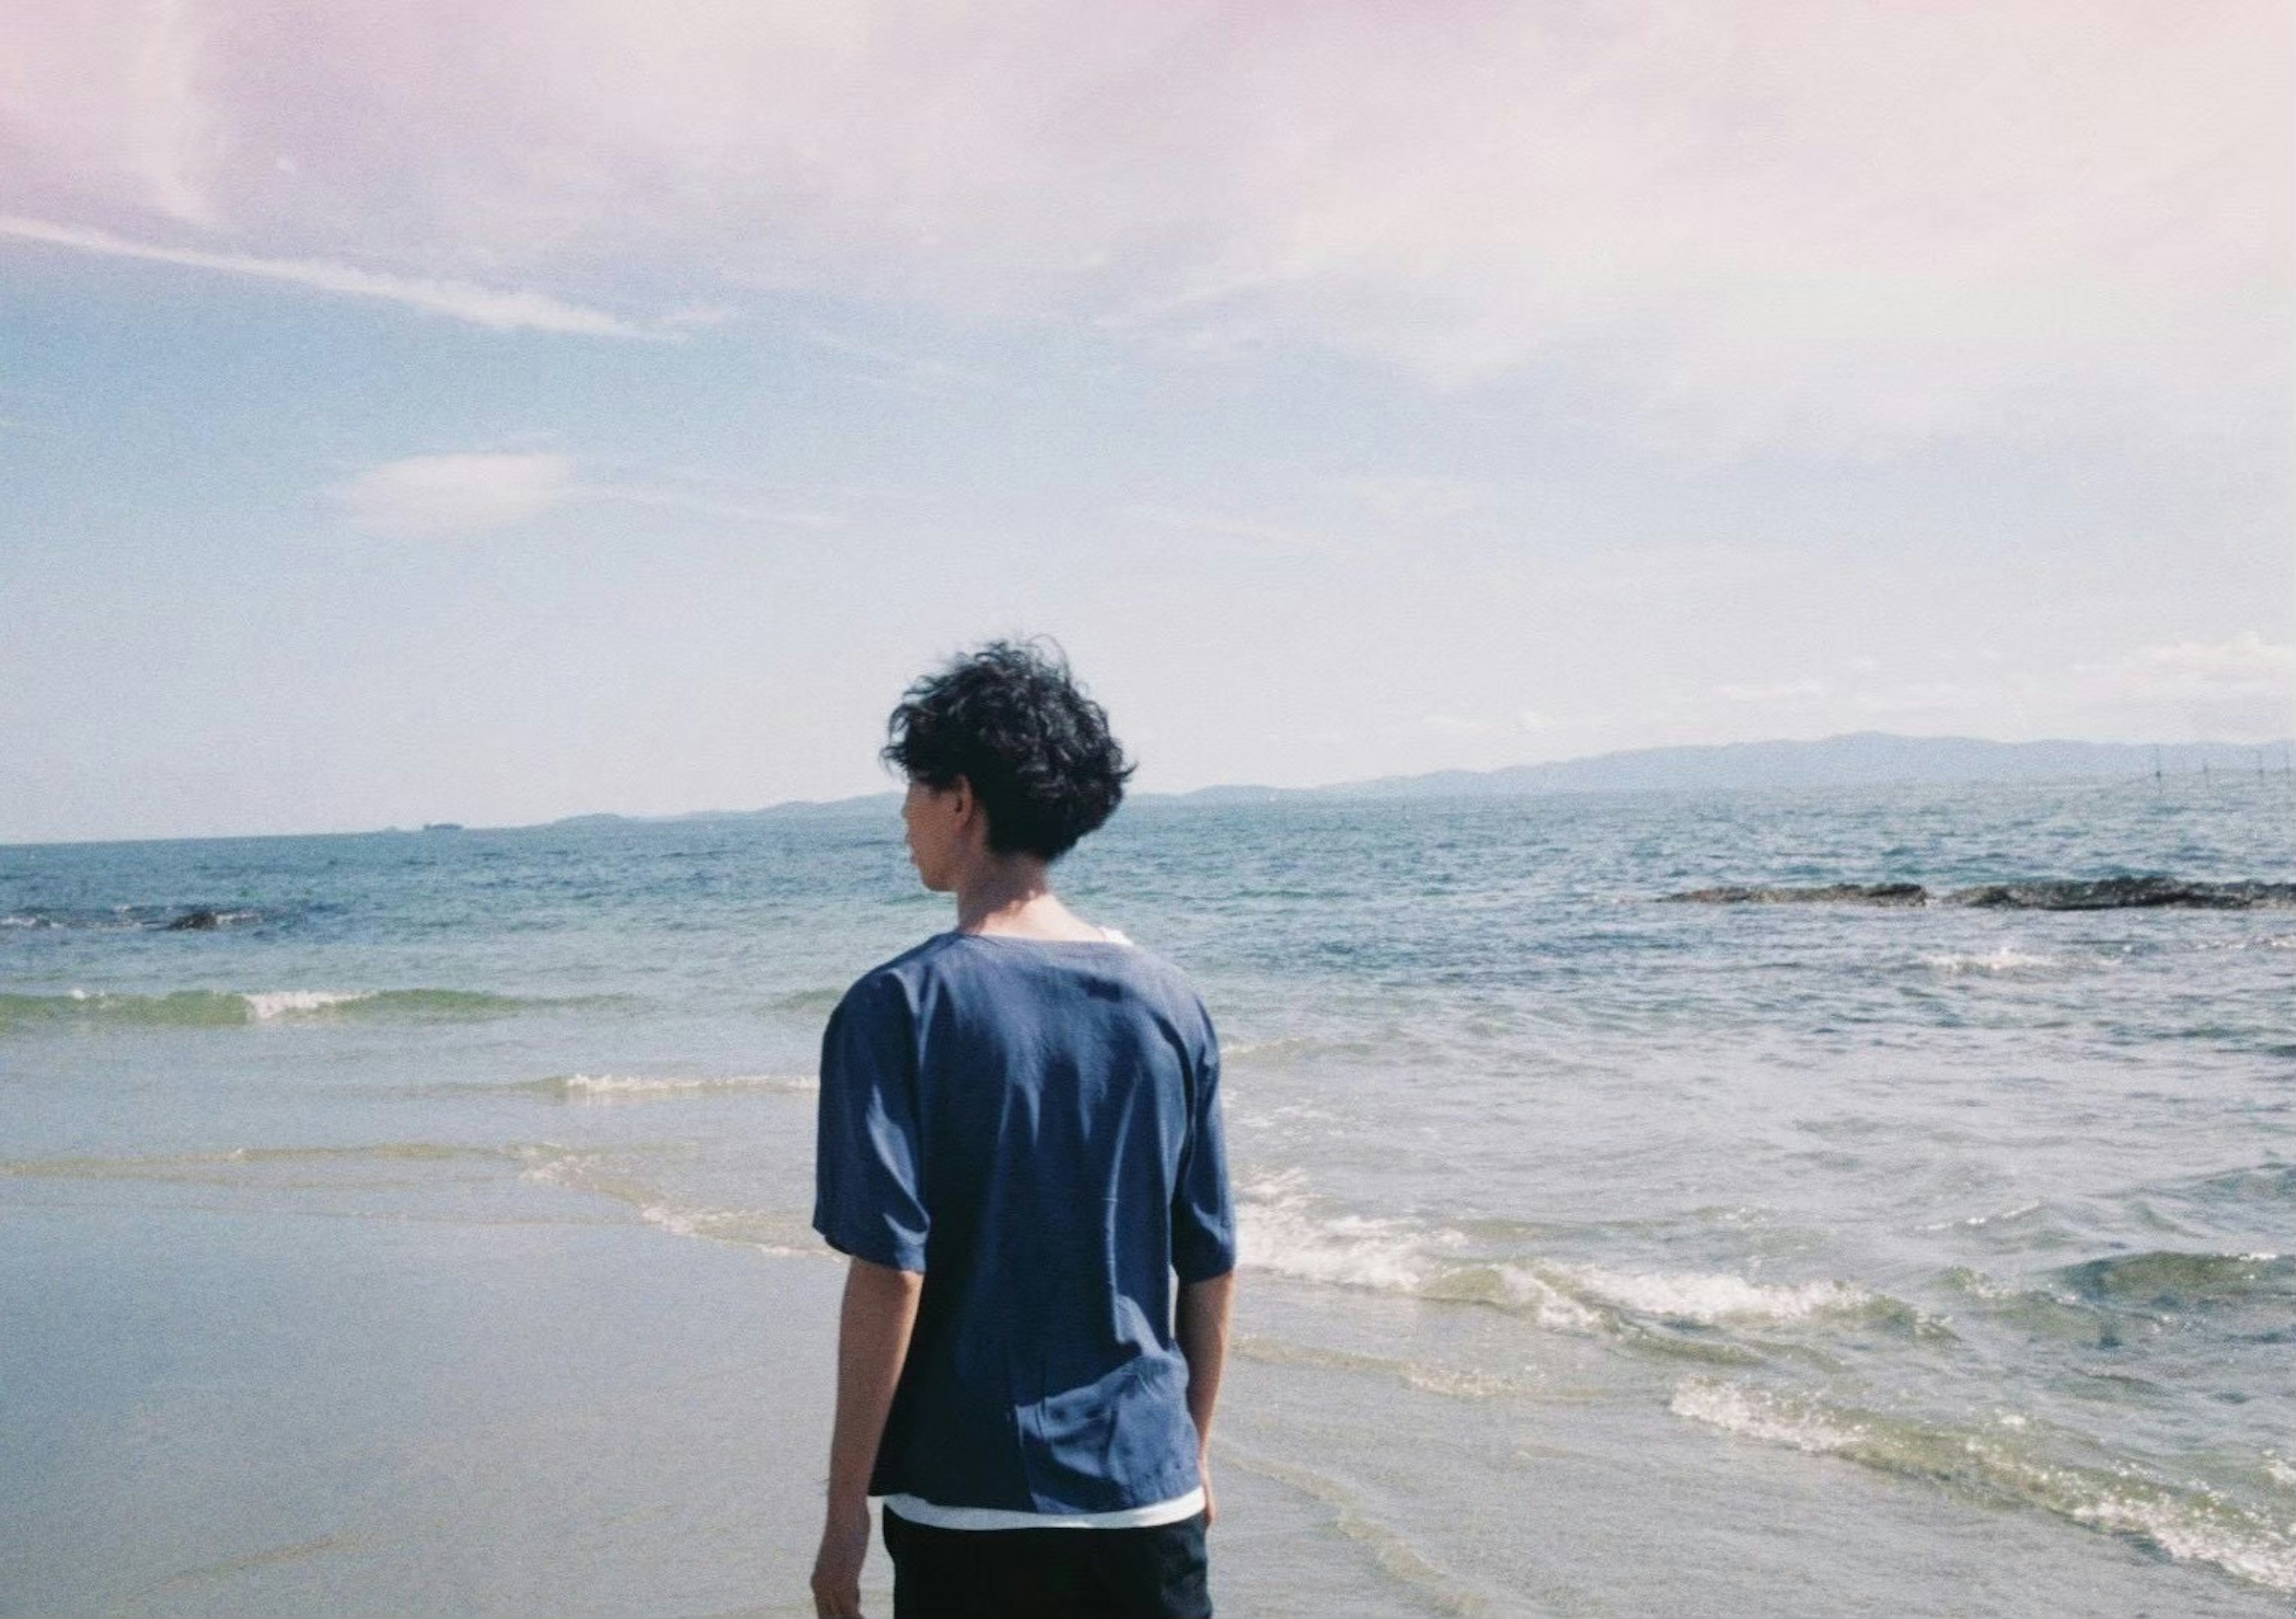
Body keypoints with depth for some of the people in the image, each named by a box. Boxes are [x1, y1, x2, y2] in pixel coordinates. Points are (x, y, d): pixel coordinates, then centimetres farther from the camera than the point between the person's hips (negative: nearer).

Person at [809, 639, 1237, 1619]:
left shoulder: (899, 1010, -12)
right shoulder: (1166, 1002, 0)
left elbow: (890, 1273, -15)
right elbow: (1211, 1268, 5)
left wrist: (846, 1507, -6)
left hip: (972, 1503, -3)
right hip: (1150, 1492, 3)